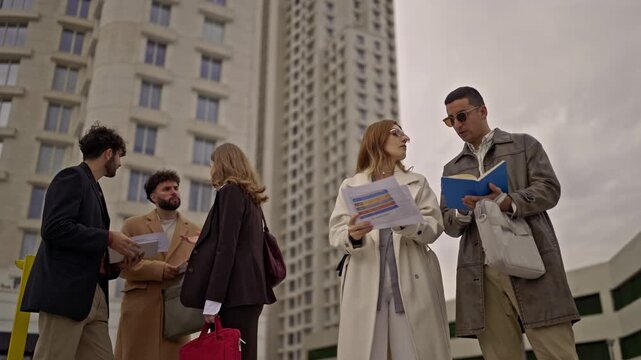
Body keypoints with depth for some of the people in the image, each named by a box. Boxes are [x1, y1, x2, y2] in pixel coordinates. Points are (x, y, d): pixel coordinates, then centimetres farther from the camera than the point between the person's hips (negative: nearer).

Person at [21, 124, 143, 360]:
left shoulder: (94, 189, 24)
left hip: (93, 297, 9)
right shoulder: (72, 178, -2)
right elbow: (55, 228, -17)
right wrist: (109, 238, -14)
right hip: (64, 293, -9)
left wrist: (119, 263, 7)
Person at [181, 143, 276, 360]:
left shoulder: (230, 191, -3)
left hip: (235, 292, -9)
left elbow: (226, 247, -13)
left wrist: (212, 299, -18)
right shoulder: (250, 197, 21)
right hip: (249, 290, 9)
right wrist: (200, 244, 38)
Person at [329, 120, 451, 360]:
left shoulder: (418, 183, 20)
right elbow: (335, 233, 5)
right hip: (366, 282, -1)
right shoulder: (350, 186, 16)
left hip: (412, 281, 1)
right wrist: (352, 236, -19)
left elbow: (435, 226, 5)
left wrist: (406, 223, -17)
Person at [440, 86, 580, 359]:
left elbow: (549, 189, 2)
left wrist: (509, 203, -16)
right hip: (482, 271, 3)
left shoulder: (525, 145, 16)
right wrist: (465, 210, -8)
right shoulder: (452, 168, 23)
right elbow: (449, 225, 15)